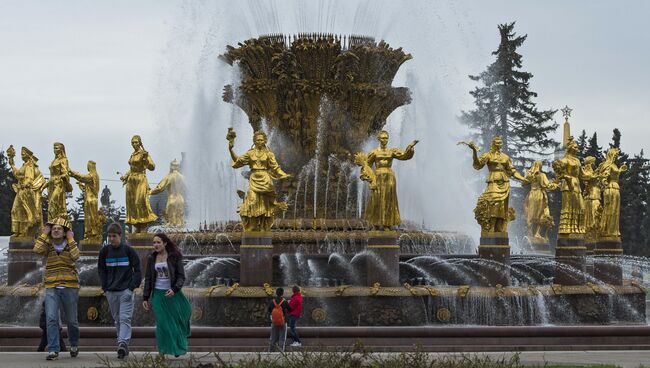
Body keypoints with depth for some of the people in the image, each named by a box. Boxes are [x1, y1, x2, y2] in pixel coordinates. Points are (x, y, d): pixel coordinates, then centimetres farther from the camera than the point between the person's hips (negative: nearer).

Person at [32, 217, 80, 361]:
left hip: (69, 288, 0)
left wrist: (70, 239, -14)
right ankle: (53, 350, -15)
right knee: (51, 319, -15)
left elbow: (75, 256, -19)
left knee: (71, 320, 10)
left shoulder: (70, 245, 3)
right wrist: (44, 233, -10)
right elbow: (37, 250, -18)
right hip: (52, 288, 0)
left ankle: (74, 344, 36)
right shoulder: (48, 246, 5)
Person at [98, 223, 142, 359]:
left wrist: (132, 286, -7)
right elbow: (102, 270, 12)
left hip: (126, 290, -4)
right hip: (111, 291, 4)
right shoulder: (104, 250, 5)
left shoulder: (128, 250, -2)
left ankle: (123, 343, -25)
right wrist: (105, 288, 4)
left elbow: (137, 269, 1)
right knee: (117, 320, 8)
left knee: (125, 318, -13)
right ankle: (123, 347, 14)